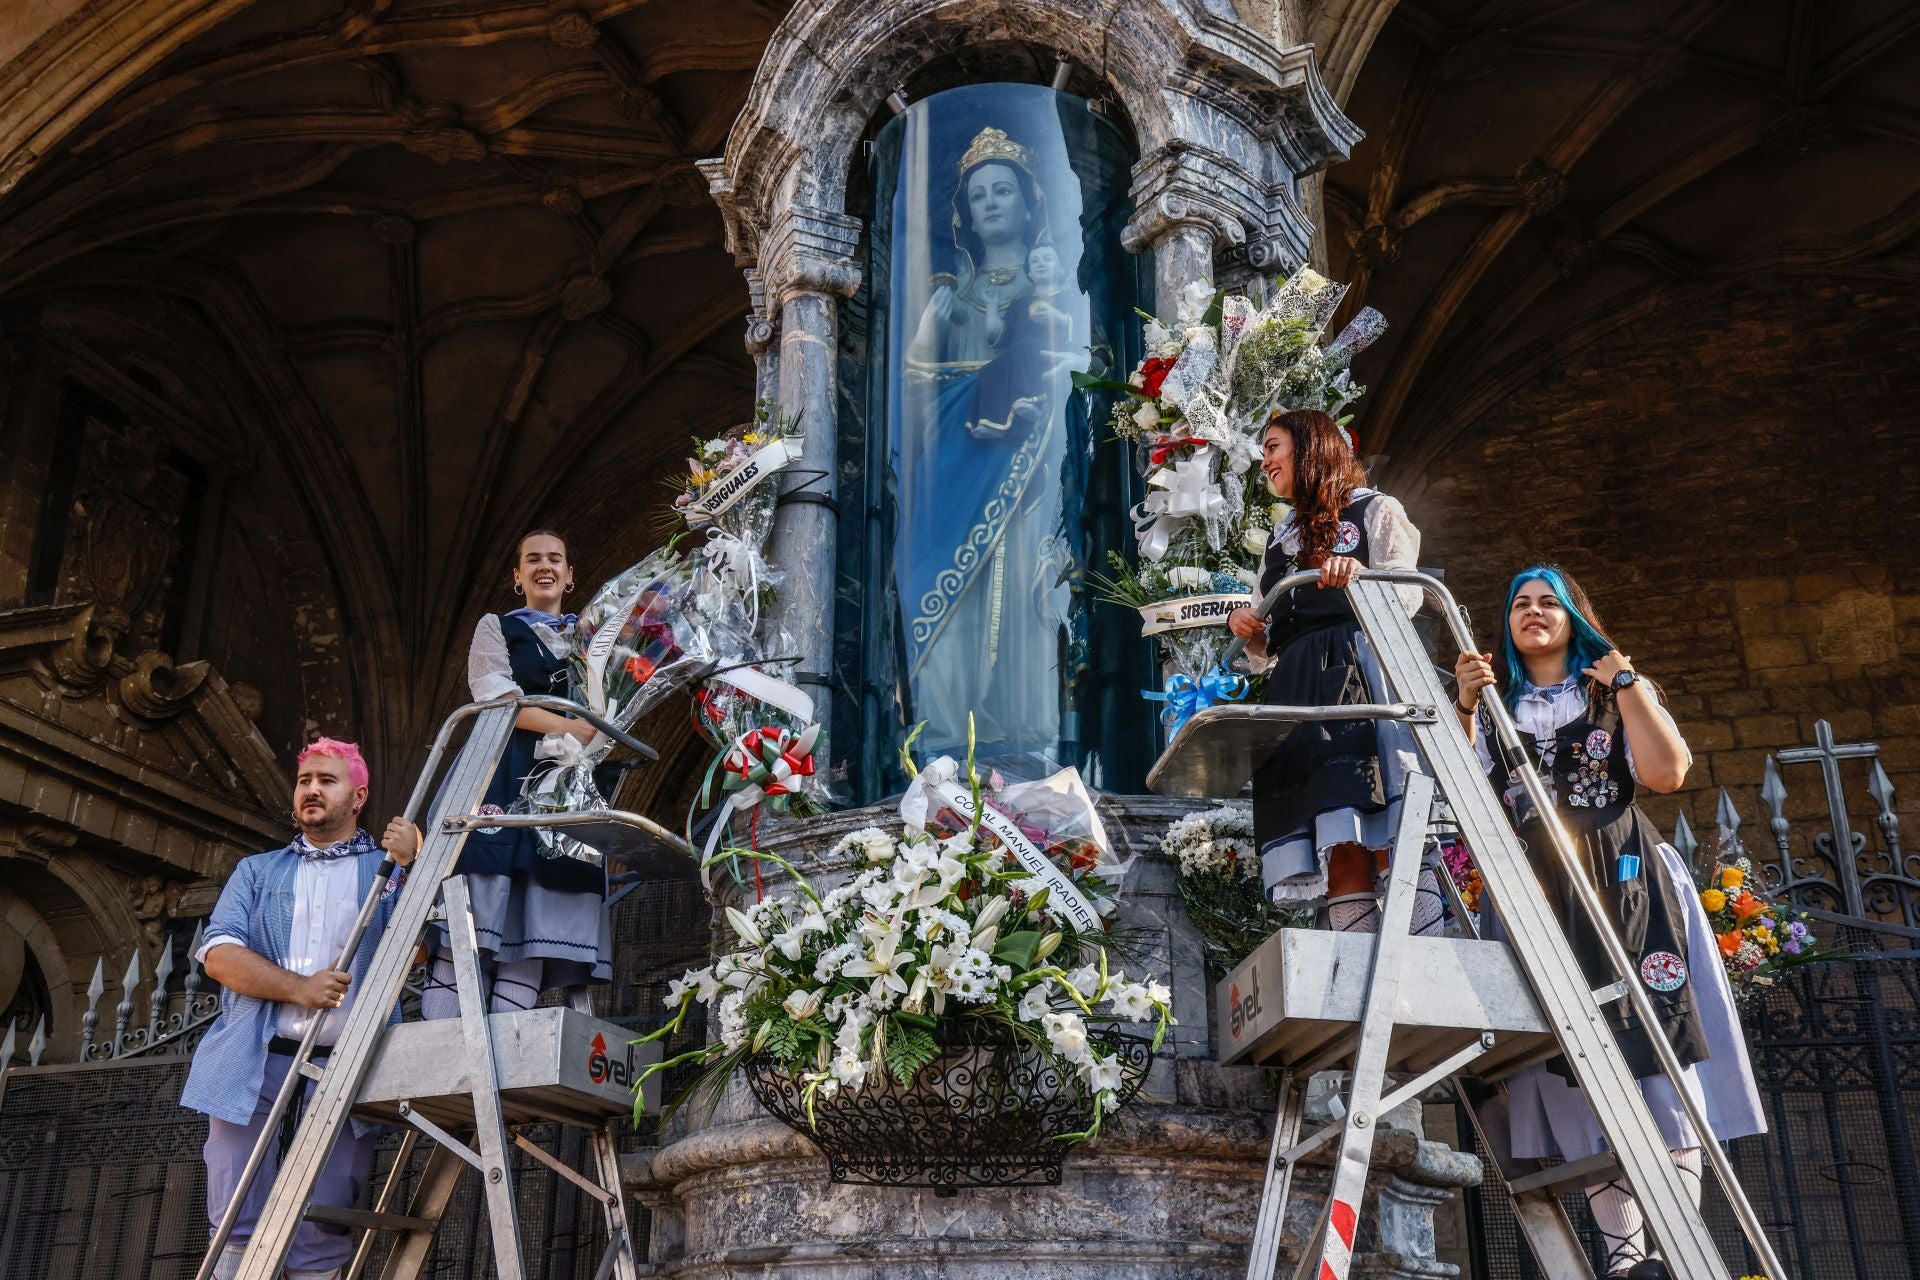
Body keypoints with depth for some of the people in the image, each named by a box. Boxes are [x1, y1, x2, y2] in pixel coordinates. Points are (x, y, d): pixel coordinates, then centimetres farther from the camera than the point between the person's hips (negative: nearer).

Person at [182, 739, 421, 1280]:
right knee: (238, 1229, 0)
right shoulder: (257, 871, 18)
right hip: (255, 1064, 2)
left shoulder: (387, 870, 13)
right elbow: (219, 953, 3)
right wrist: (299, 988, -12)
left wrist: (411, 866, -15)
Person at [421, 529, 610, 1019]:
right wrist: (563, 726, -14)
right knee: (480, 903, -14)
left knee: (538, 916, -8)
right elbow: (495, 696, -2)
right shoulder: (496, 627, 15)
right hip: (501, 774, -3)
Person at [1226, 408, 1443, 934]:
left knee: (1390, 838, -19)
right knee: (1341, 854, -9)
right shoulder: (1279, 540, 31)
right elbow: (1268, 648, 28)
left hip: (1364, 672, -5)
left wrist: (1361, 577, -21)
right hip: (1297, 691, 5)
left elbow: (1408, 595, 0)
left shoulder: (1375, 510, 15)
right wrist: (1246, 629, 5)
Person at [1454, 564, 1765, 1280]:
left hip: (1625, 883, -1)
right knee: (1577, 1064, -4)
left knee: (1656, 1049, -9)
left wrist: (1626, 684, -1)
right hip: (1537, 895, 1)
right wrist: (1464, 707, -9)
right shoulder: (1496, 704, 18)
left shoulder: (1618, 690, 15)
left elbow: (1667, 773, -2)